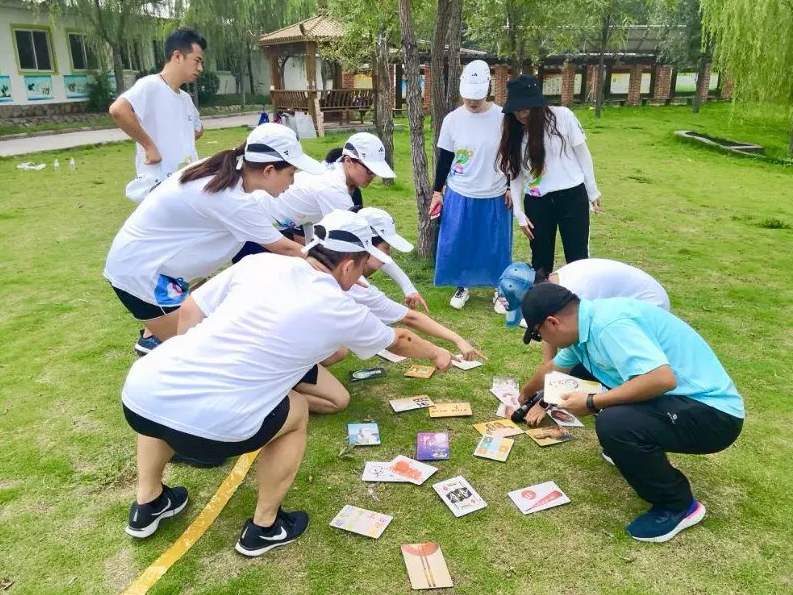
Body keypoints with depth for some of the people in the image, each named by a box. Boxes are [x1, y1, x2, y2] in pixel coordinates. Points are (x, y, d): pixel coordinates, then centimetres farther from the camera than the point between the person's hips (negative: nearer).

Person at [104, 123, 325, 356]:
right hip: (138, 270, -9)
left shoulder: (224, 170, -4)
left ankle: (151, 340, 48)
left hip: (138, 258, 9)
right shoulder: (232, 200, -28)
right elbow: (283, 248, -16)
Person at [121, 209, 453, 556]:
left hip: (138, 394, 5)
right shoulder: (341, 311, 5)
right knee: (295, 412, 23)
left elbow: (190, 311, 19)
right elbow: (398, 342, 25)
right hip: (207, 425, -4)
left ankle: (148, 504, 44)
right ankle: (265, 528, 31)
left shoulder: (259, 262, 12)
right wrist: (437, 355, 44)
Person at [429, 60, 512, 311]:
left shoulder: (503, 117, -7)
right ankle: (462, 286, 29)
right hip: (459, 195, 1)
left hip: (494, 196, -1)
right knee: (456, 243, 8)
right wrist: (437, 191, 3)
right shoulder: (452, 119, -3)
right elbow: (444, 158, 4)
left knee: (496, 246, 8)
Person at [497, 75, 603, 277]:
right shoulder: (513, 132, 2)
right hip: (536, 202, 3)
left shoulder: (562, 116, -8)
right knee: (541, 260, 11)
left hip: (572, 195, -3)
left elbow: (582, 154, 0)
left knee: (577, 258, 4)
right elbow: (515, 175, 5)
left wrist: (592, 191, 3)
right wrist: (519, 213, 0)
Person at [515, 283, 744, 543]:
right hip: (677, 398, 9)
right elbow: (554, 368, 24)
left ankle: (678, 505, -6)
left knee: (613, 424, -33)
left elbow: (663, 378, -38)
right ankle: (628, 450, 25)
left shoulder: (608, 324, -26)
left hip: (713, 413, -9)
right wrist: (526, 393, 43)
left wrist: (592, 403, -27)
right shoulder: (585, 324, 4)